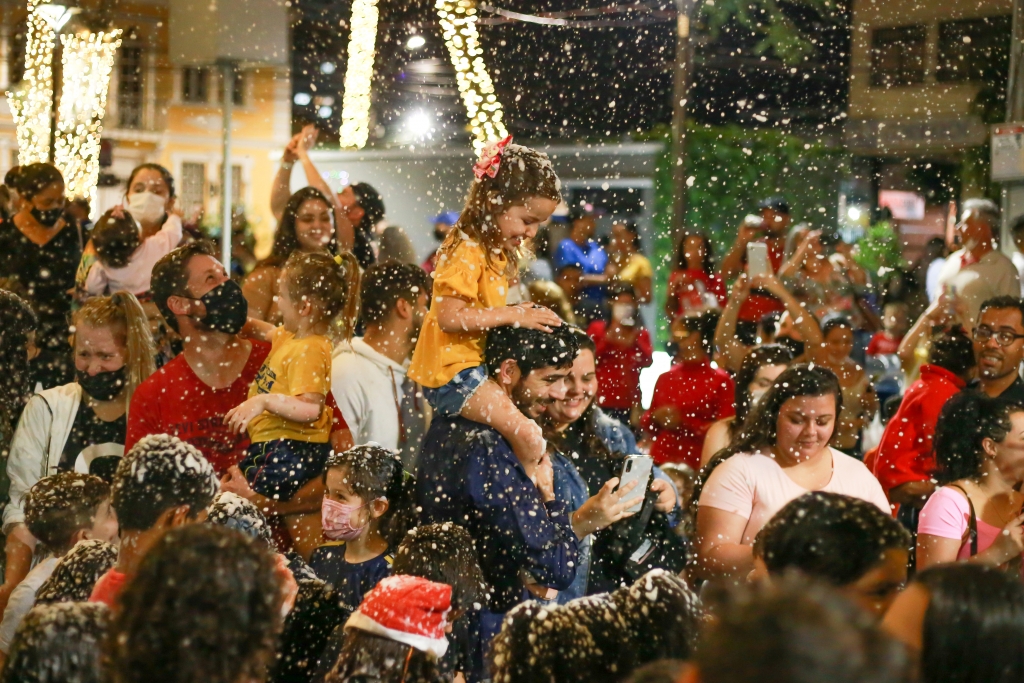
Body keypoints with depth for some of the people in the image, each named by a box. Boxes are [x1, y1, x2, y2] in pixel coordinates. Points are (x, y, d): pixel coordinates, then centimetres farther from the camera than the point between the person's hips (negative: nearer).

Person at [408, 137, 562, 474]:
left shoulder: (498, 252, 16)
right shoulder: (466, 251, -16)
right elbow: (449, 316, -23)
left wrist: (522, 314, 2)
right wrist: (512, 315, -22)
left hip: (479, 363, 11)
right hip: (453, 370, -10)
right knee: (527, 436, -22)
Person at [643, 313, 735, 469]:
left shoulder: (721, 380, -2)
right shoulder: (665, 378, 14)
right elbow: (647, 421, 20)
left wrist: (684, 423, -14)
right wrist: (655, 418, -3)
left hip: (697, 466, -4)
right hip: (660, 462, 5)